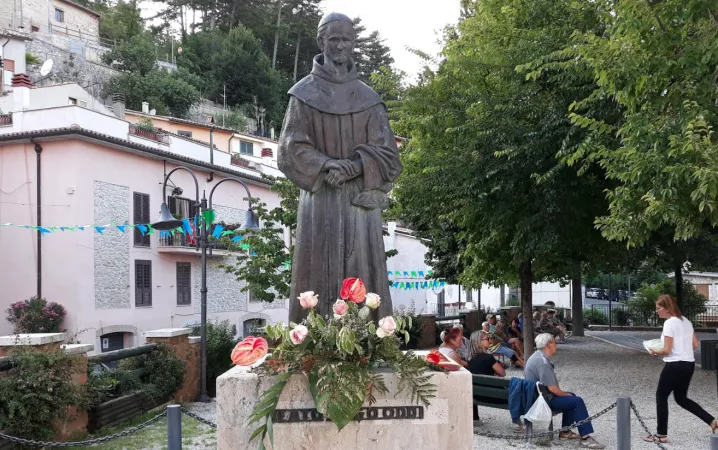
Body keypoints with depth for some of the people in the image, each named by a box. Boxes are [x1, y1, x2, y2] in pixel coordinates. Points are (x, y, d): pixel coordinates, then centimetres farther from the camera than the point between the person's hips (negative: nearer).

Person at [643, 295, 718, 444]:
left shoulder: (669, 323, -15)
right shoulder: (686, 321, 11)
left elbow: (667, 350, -16)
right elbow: (695, 345, 13)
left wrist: (655, 352, 1)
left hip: (675, 365, -9)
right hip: (689, 364, 9)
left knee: (661, 397, 6)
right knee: (681, 398, 20)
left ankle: (661, 435, 11)